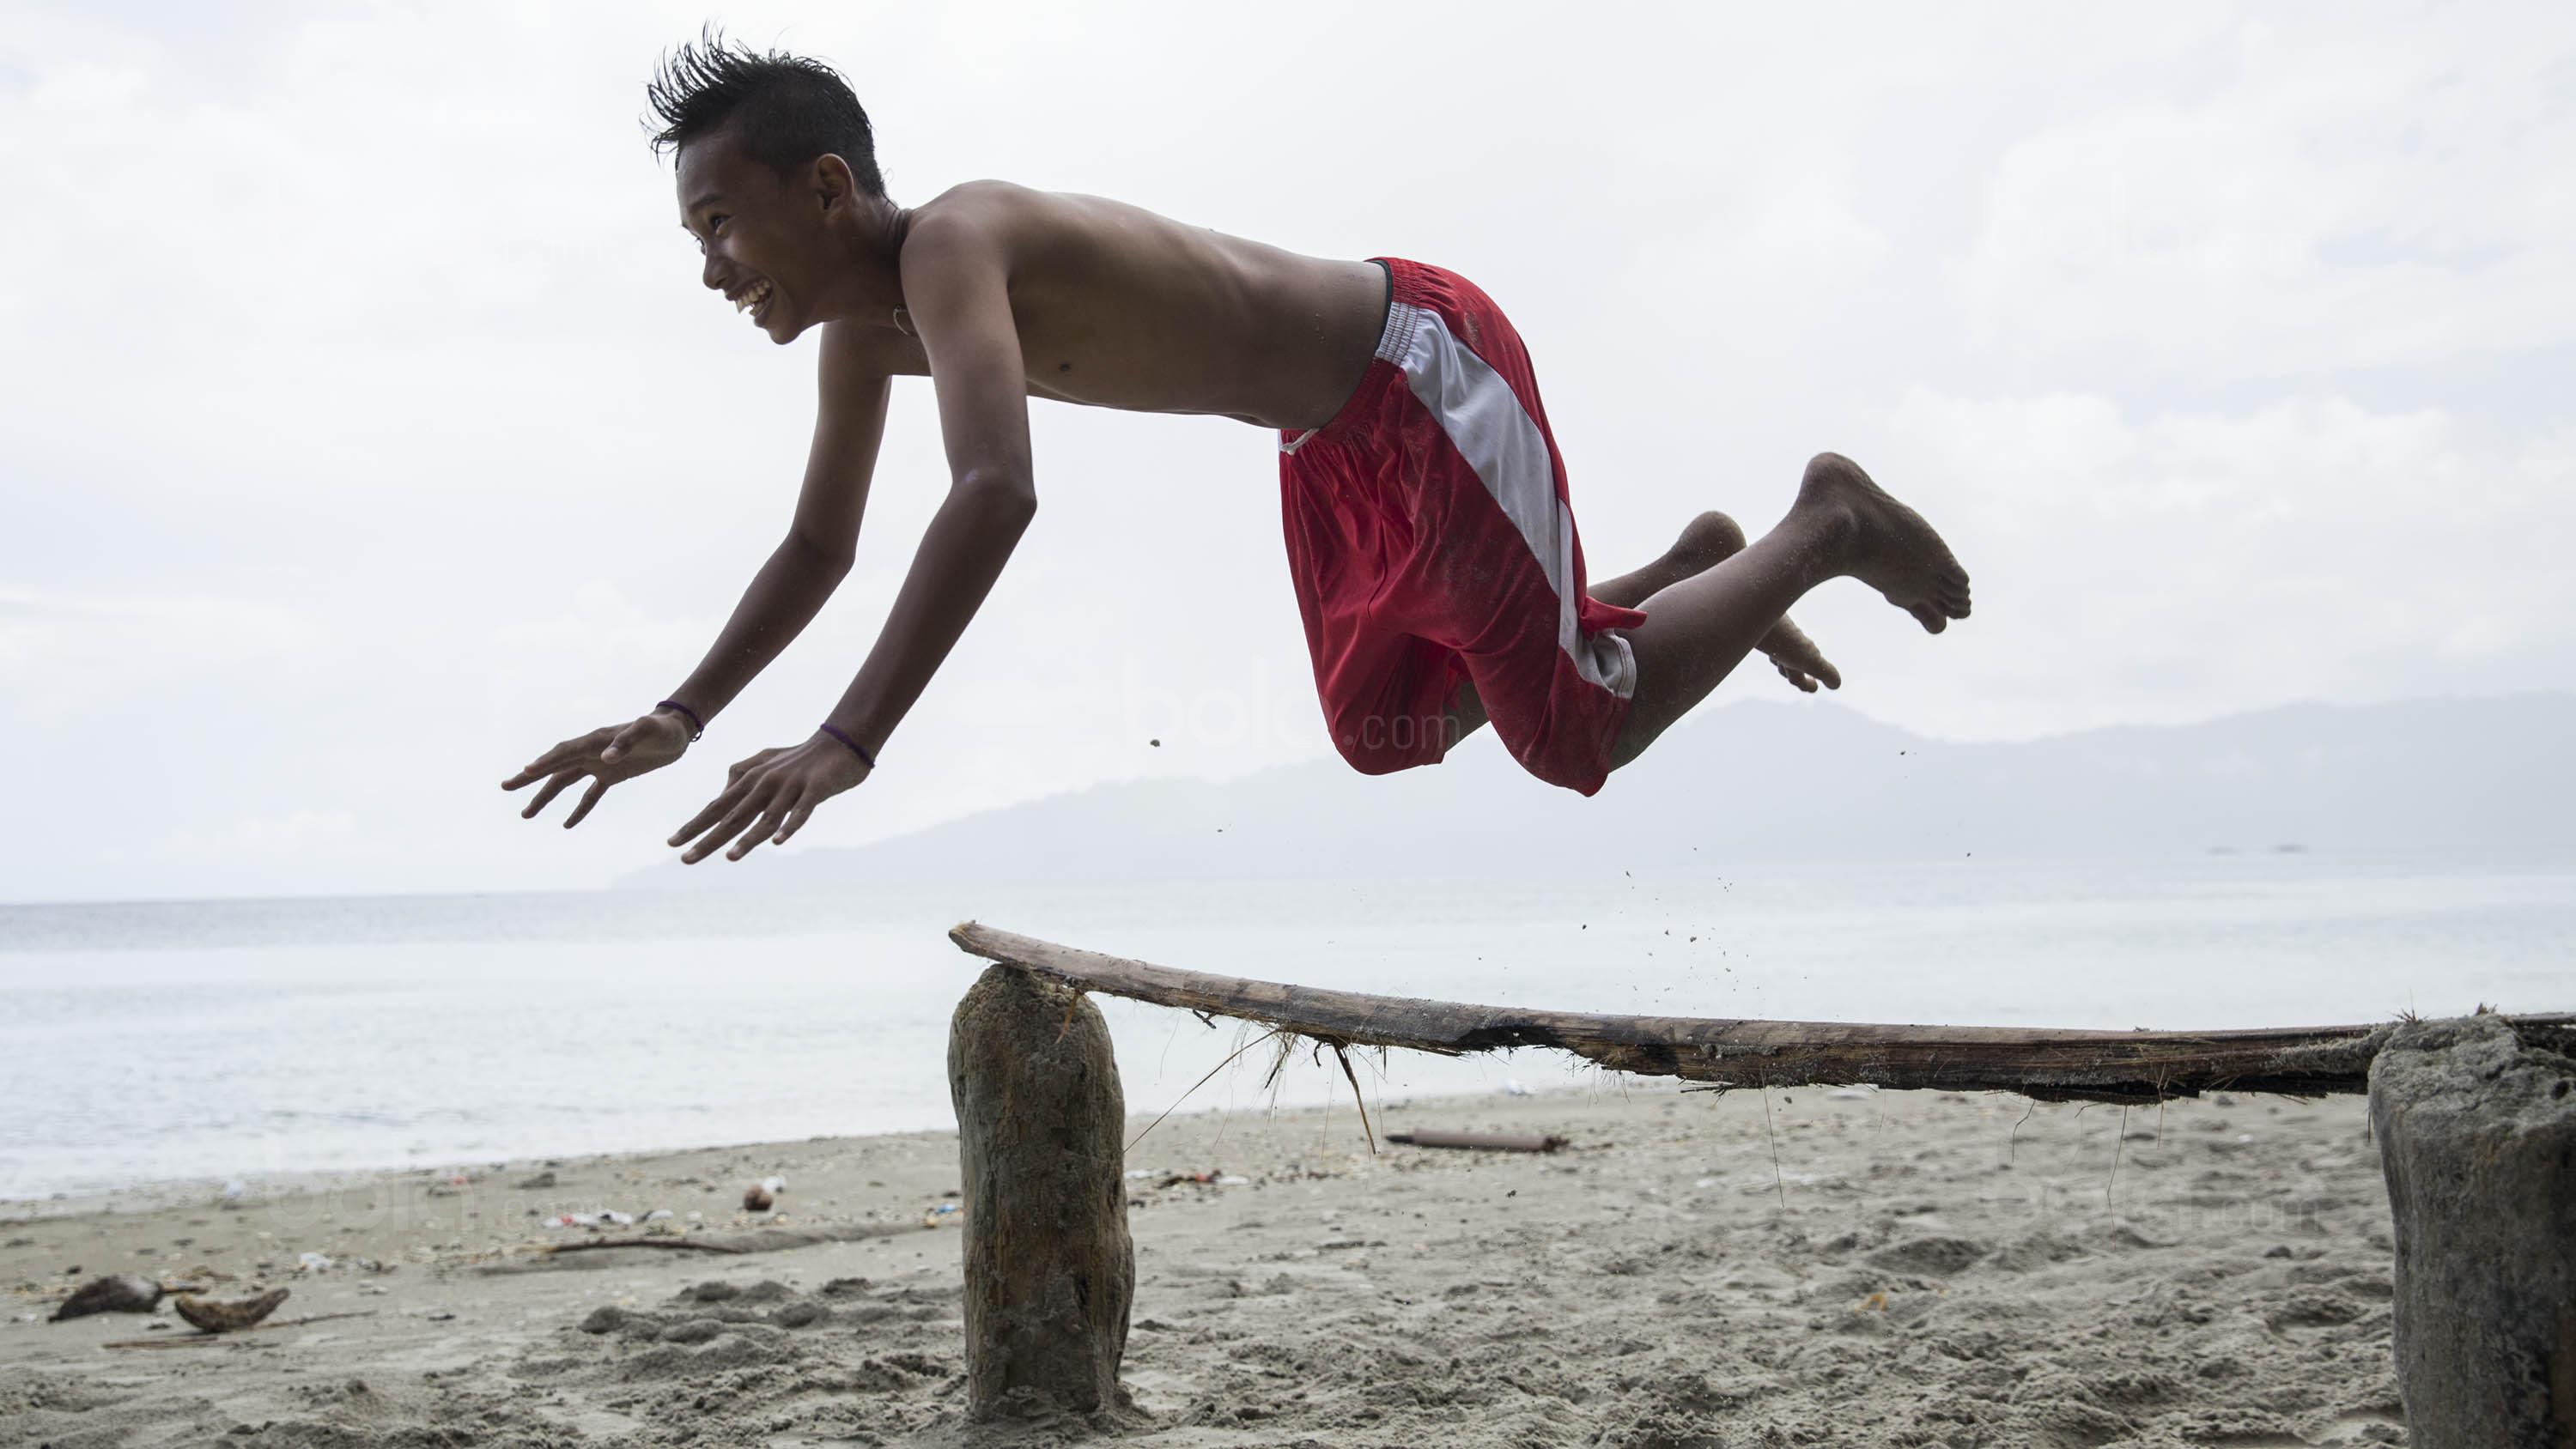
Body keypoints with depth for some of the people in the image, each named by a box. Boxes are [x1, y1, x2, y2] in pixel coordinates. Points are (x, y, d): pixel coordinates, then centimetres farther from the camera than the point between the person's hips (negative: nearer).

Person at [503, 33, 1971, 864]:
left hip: (1423, 364, -9)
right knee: (1380, 733, 21)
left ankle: (1826, 526, 15)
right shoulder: (860, 327, -1)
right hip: (1338, 435, 9)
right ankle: (1694, 570, 32)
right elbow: (818, 547, 12)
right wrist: (679, 717, 3)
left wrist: (846, 745, -49)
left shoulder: (949, 246, -30)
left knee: (1582, 732, -7)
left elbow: (997, 495, -46)